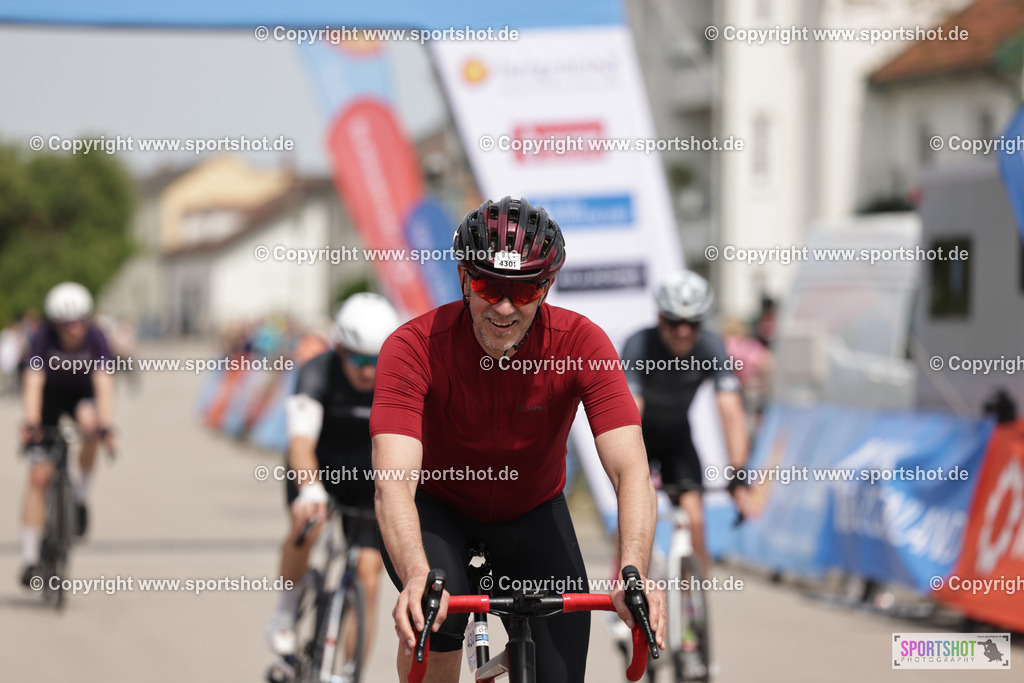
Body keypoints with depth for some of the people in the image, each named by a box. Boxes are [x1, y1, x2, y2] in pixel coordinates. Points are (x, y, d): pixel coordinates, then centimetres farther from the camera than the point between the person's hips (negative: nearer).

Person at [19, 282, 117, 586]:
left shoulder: (95, 339, -26)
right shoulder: (44, 338, -28)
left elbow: (103, 382, -35)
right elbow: (33, 382, -36)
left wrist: (106, 426, -48)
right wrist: (30, 423, -50)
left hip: (81, 395, 1)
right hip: (49, 396, 0)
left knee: (89, 422, -37)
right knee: (39, 475, -11)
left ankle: (81, 495, -14)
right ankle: (29, 558, -9)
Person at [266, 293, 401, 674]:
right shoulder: (318, 374, -29)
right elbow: (302, 442, -41)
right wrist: (310, 490, -60)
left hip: (366, 476, 2)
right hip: (317, 469, -2)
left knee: (367, 581, -9)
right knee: (307, 523, -34)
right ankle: (286, 608, -7)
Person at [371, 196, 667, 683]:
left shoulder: (580, 344, -26)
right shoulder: (415, 347, -30)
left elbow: (631, 471, -34)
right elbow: (394, 480, -41)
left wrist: (633, 575, -52)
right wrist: (417, 579, -60)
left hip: (532, 515, 2)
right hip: (437, 508, -2)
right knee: (439, 607, -33)